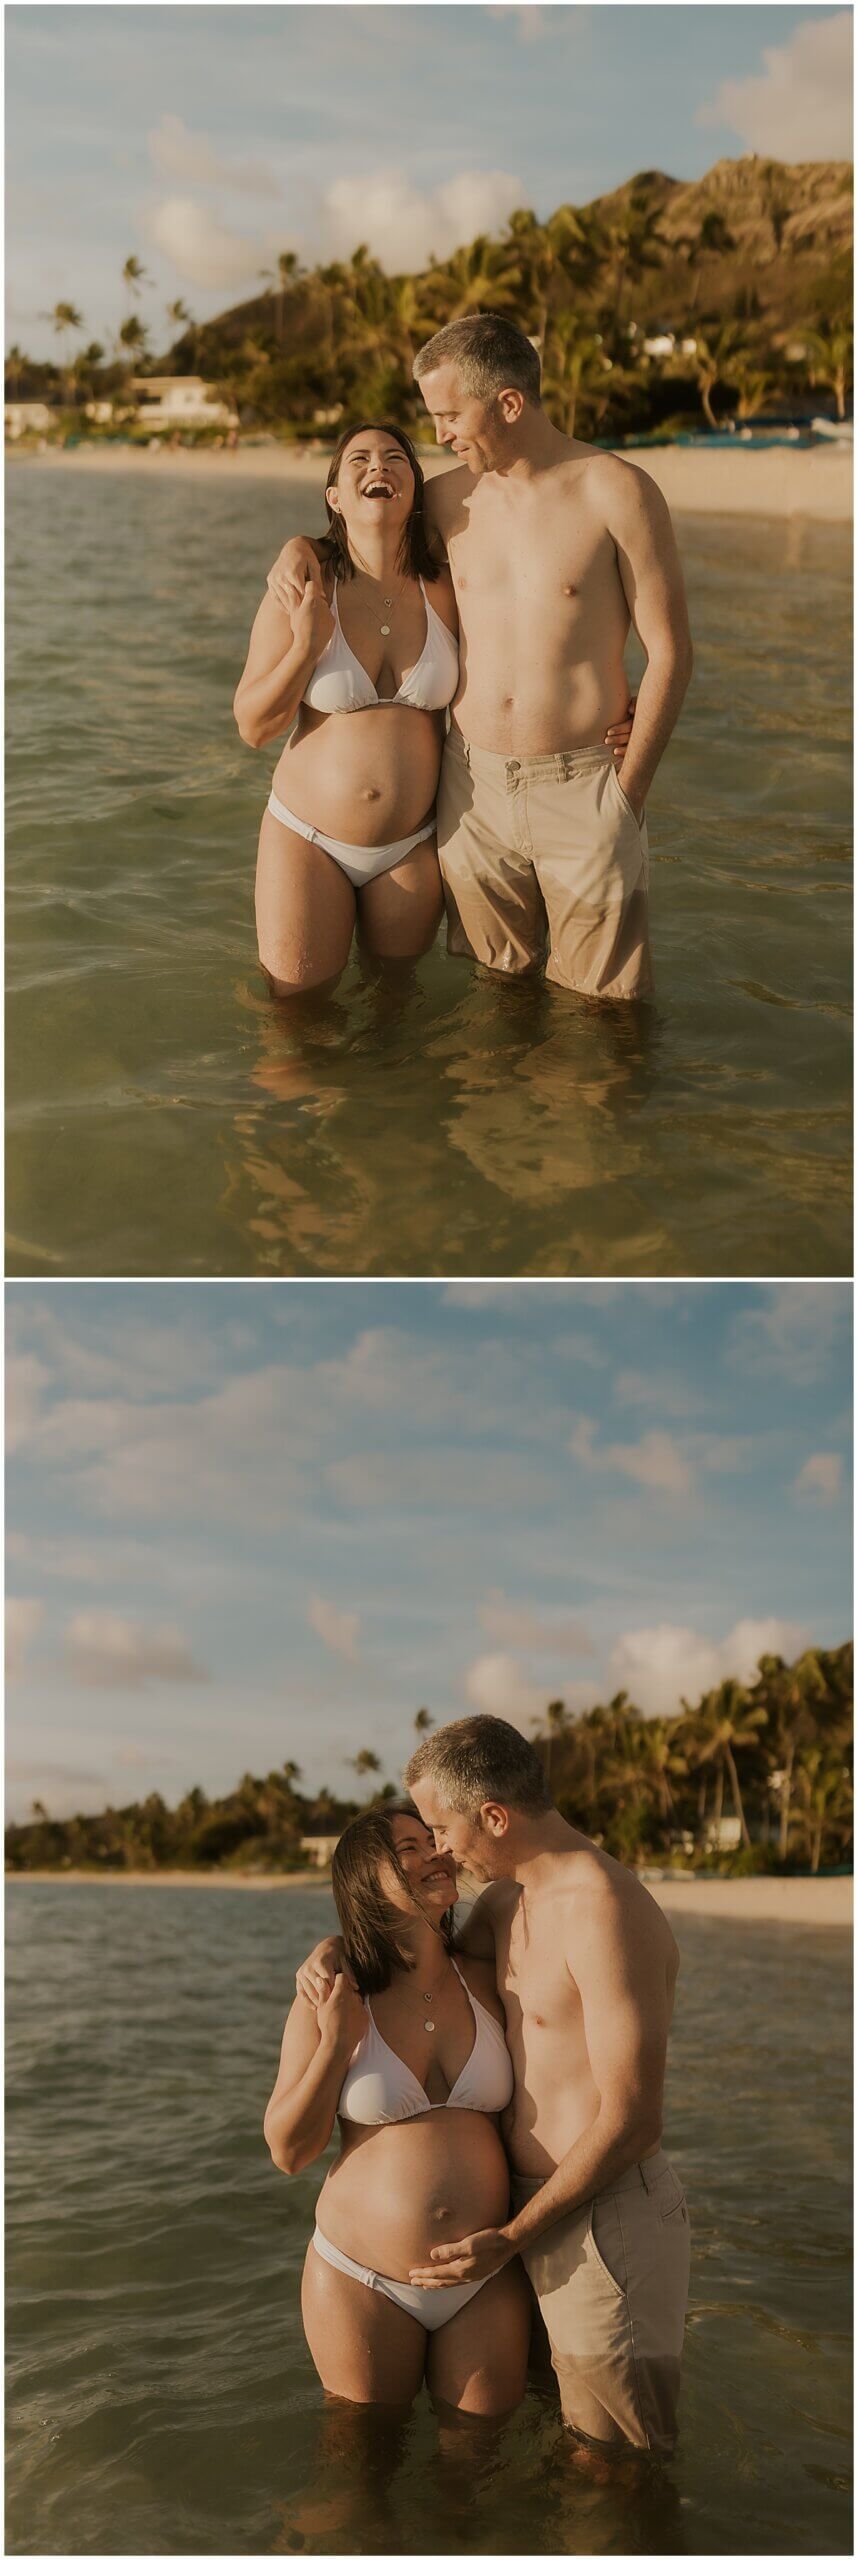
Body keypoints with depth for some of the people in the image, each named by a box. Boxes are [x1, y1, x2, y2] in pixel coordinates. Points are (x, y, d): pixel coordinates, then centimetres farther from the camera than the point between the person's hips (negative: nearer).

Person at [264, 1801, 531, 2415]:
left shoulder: (486, 1984, -2)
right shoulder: (328, 2000, -8)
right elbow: (289, 2150, -6)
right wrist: (335, 2045, -18)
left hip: (485, 2285, 2)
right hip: (363, 2284, -2)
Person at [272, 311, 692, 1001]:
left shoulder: (618, 492, -7)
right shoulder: (448, 498, 7)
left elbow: (670, 649, -6)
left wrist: (628, 791, -9)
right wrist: (302, 543, 5)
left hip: (584, 789, -4)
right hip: (474, 789, 4)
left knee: (602, 1006, 1)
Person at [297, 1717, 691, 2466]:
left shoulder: (604, 1913, -23)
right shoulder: (509, 1897, 7)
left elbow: (632, 2122, -22)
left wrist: (510, 2239, -15)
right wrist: (337, 1947, 5)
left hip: (606, 2225, -9)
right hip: (544, 2206, 9)